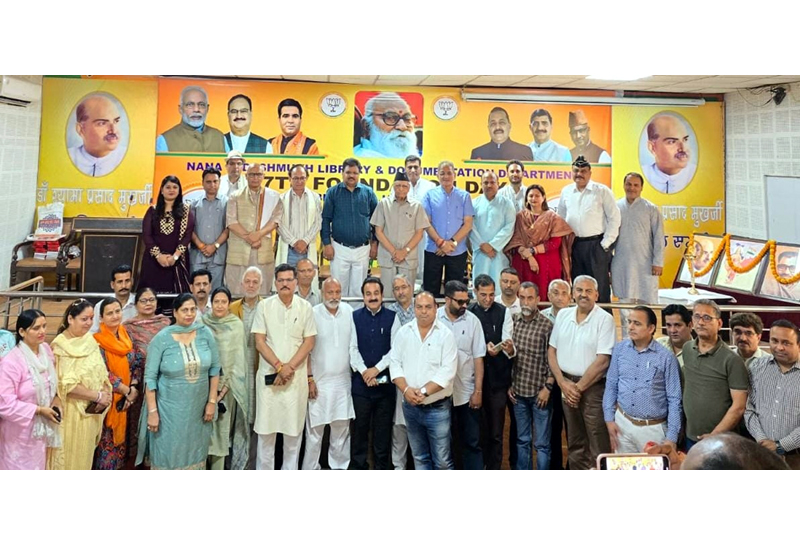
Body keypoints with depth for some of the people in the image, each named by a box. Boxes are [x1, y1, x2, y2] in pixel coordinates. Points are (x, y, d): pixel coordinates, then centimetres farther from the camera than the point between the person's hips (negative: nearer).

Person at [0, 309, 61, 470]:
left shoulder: (46, 349, -3)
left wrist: (56, 397, -3)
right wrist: (39, 410, -21)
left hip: (43, 427, 7)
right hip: (20, 433, -6)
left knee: (39, 467, 23)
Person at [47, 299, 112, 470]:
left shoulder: (90, 340, 4)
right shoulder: (60, 346, -16)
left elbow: (101, 373, 6)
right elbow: (67, 385, -20)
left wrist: (105, 394, -11)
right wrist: (98, 396, -16)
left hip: (90, 411, 6)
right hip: (70, 412, -6)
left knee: (84, 456, 18)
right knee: (68, 456, 6)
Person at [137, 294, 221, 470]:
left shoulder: (205, 333, -4)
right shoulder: (161, 338, -11)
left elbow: (215, 368, 2)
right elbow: (150, 377, -9)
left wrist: (212, 401, 0)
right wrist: (152, 411, -11)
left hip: (198, 407, 3)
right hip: (170, 409, -3)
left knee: (195, 452, 17)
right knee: (168, 453, 7)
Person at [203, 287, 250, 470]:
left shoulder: (237, 325, -3)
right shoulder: (203, 322, 2)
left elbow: (238, 357, -5)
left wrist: (226, 385, -11)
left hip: (227, 384, -2)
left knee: (222, 426, 2)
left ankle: (218, 468, 9)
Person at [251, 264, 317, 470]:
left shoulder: (305, 307, 2)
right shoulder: (264, 306, 0)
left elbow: (309, 342, 0)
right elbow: (259, 342, -3)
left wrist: (289, 367, -10)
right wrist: (279, 367, -12)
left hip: (297, 376, 1)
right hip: (269, 374, 0)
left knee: (294, 425, 6)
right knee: (266, 425, 4)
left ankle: (290, 470, 19)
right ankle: (264, 470, 17)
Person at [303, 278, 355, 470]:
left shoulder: (348, 311, 2)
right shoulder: (313, 314, -9)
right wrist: (309, 379, -8)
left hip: (343, 380, 4)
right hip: (319, 382, -3)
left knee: (342, 427, 11)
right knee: (315, 430, 2)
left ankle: (339, 467, 25)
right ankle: (310, 470, 15)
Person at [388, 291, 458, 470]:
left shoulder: (445, 334, -8)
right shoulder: (403, 332, 3)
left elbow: (448, 371, -14)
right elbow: (395, 363, 1)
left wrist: (424, 391, -19)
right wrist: (406, 389, -14)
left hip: (437, 407, -3)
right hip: (410, 406, 4)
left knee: (442, 460, 3)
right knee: (419, 457, 16)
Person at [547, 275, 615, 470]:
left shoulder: (604, 319, -10)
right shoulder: (563, 315, 7)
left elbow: (602, 361, -15)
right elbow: (552, 350, 8)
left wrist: (579, 387, -11)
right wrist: (562, 382, -3)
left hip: (593, 387, -5)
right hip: (567, 385, 5)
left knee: (598, 446, -2)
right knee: (575, 443, 16)